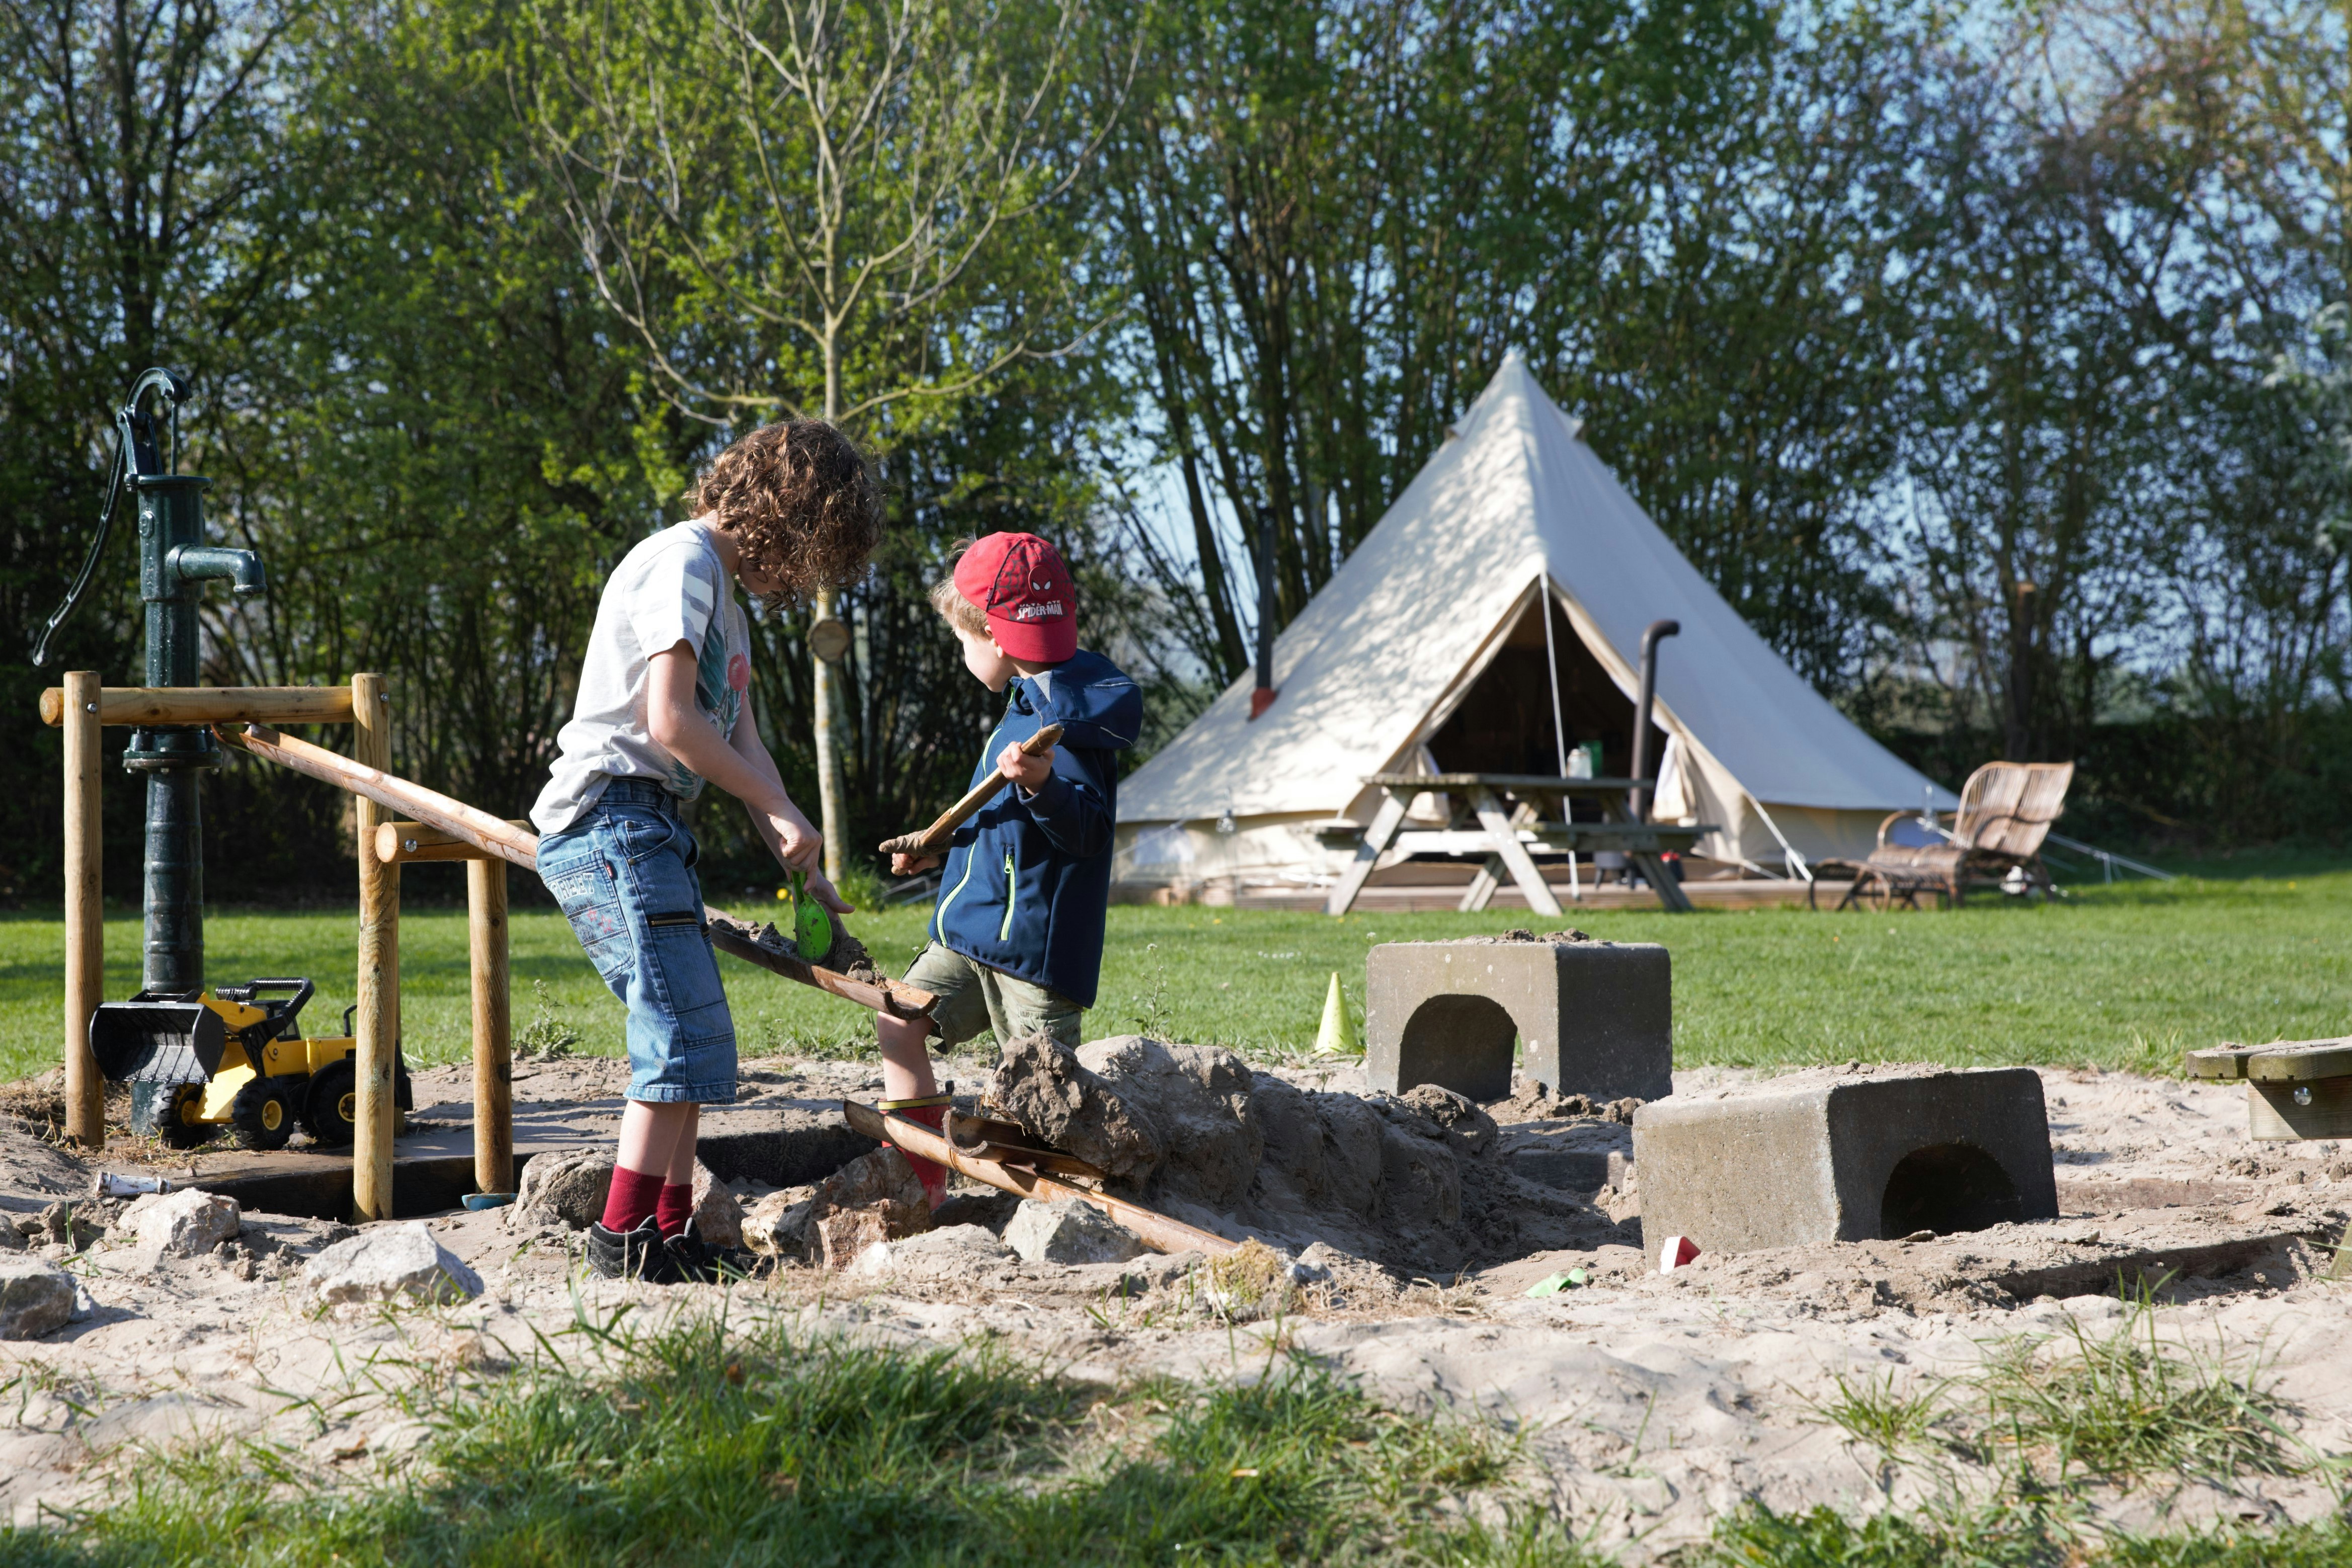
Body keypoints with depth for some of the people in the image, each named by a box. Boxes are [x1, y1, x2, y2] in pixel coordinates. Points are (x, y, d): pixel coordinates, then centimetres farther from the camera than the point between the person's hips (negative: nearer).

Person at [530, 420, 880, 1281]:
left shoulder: (724, 596, 22)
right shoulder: (682, 563, -9)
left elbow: (739, 740, 17)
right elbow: (670, 722, -18)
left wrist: (807, 878, 8)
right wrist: (780, 811, -9)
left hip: (648, 831, 10)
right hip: (610, 820, -10)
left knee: (688, 1041, 10)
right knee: (687, 1035, -14)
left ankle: (670, 1239, 13)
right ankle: (624, 1238, -13)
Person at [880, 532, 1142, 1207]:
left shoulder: (1067, 718, -16)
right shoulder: (1029, 702, 16)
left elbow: (1088, 828, -25)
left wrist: (1041, 786, -41)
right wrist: (942, 851, 28)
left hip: (1035, 939, -10)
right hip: (975, 932, 10)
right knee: (902, 1017, 5)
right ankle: (922, 1181, 9)